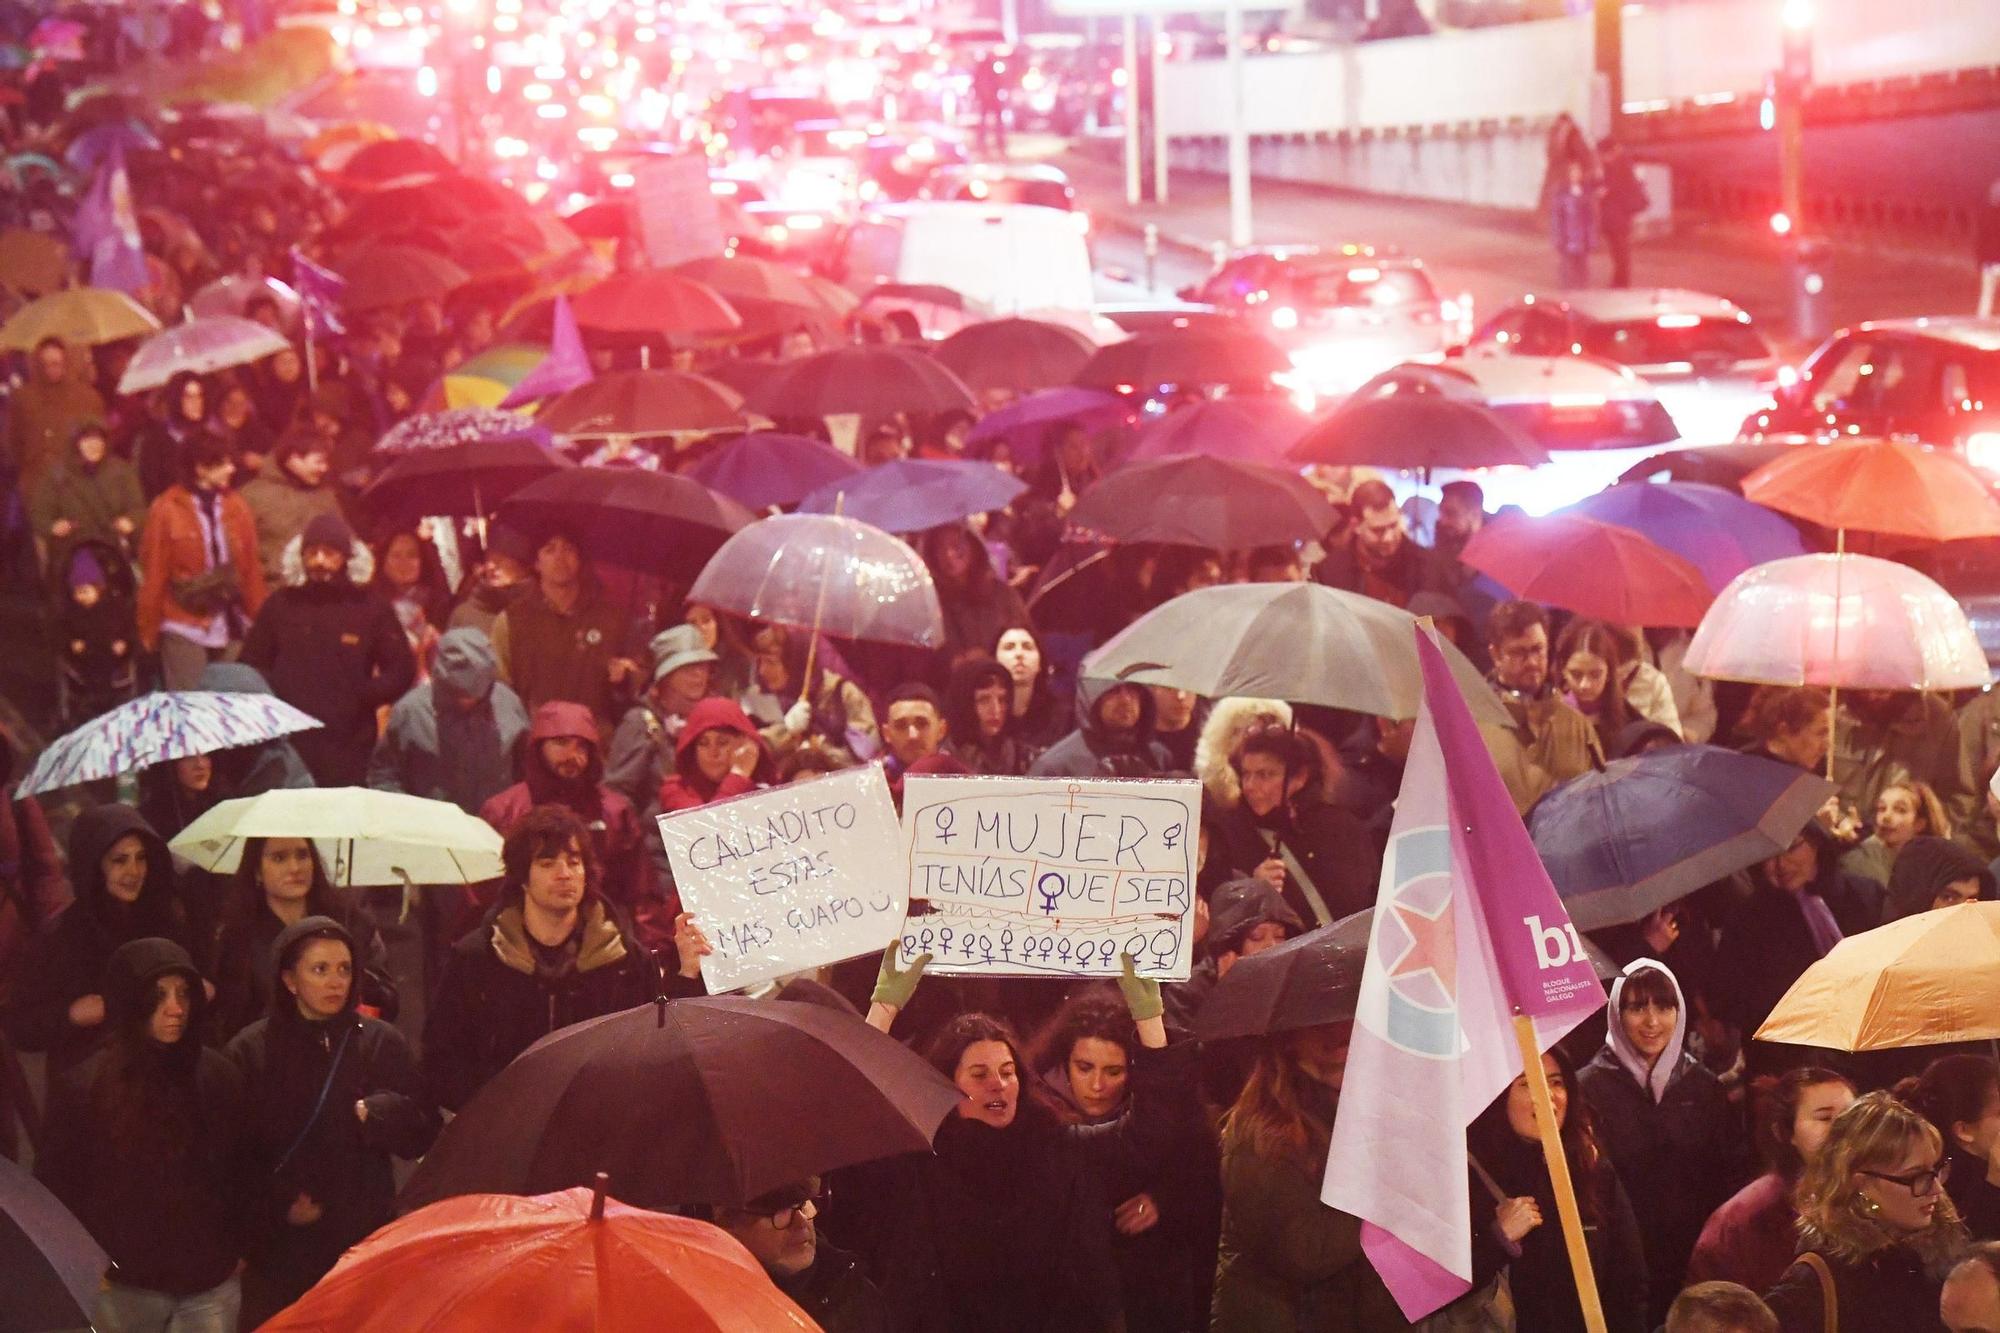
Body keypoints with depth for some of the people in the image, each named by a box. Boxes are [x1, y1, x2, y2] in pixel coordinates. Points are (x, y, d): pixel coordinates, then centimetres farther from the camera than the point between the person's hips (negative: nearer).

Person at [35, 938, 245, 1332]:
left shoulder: (219, 1075, 1)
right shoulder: (81, 1088, -7)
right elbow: (55, 1187, -1)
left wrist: (239, 1250, 8)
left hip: (211, 1284, 2)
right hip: (120, 1288, -2)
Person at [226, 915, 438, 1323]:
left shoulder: (382, 1043, 4)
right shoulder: (249, 1051, 0)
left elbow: (423, 1132, 3)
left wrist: (379, 1116, -15)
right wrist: (277, 1203, -13)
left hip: (365, 1239, 1)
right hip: (279, 1246, -1)